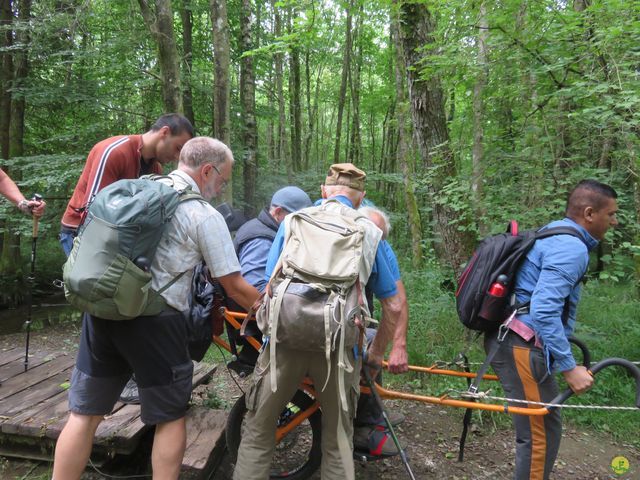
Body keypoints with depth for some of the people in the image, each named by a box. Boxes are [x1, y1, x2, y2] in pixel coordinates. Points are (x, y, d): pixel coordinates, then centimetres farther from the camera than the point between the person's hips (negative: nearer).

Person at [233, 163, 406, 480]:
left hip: (286, 337, 0)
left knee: (258, 434, 18)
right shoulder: (370, 232, 11)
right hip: (338, 345, 1)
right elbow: (394, 306, 11)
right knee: (338, 442, 19)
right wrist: (377, 352, 25)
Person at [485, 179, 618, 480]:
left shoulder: (552, 236, 17)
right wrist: (569, 367, -21)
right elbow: (544, 310, -26)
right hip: (520, 346, -11)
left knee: (546, 426, 22)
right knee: (540, 433, 0)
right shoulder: (572, 247, -15)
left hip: (509, 340, 11)